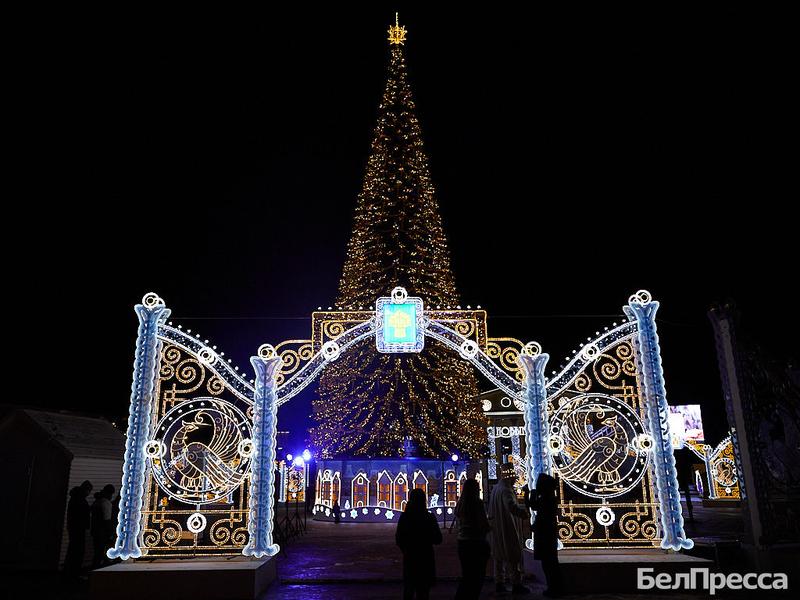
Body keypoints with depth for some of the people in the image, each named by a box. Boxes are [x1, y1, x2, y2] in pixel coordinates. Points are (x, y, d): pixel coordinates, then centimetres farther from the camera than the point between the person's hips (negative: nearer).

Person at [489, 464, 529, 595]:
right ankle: (516, 585, 3)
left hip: (497, 529, 9)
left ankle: (499, 584, 18)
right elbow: (511, 506, -36)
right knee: (513, 556, -1)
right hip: (508, 529, -9)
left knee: (499, 557, 13)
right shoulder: (505, 490, -19)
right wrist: (524, 512, -31)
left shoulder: (495, 489, 11)